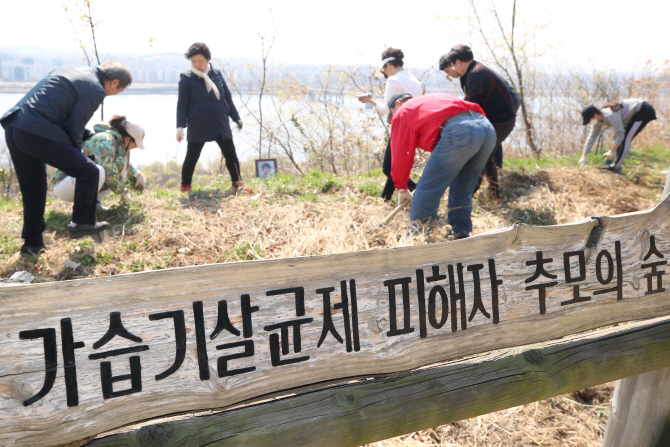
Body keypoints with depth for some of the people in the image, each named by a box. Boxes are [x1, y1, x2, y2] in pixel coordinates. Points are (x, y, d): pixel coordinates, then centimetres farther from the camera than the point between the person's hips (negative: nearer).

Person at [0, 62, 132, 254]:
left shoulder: (70, 69, 21)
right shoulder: (95, 91, -6)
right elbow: (74, 129, -7)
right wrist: (76, 156, 11)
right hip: (38, 135, -9)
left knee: (32, 191, 20)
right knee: (89, 172, 5)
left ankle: (32, 242, 29)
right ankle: (82, 223, 16)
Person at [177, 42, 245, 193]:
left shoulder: (217, 74, 7)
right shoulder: (186, 78, -3)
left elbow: (227, 98, 16)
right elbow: (182, 104, -3)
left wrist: (236, 117, 17)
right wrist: (180, 126, -11)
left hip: (221, 124, 3)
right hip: (197, 127, -3)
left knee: (230, 154, 7)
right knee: (191, 157, 4)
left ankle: (237, 183, 22)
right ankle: (185, 187, 19)